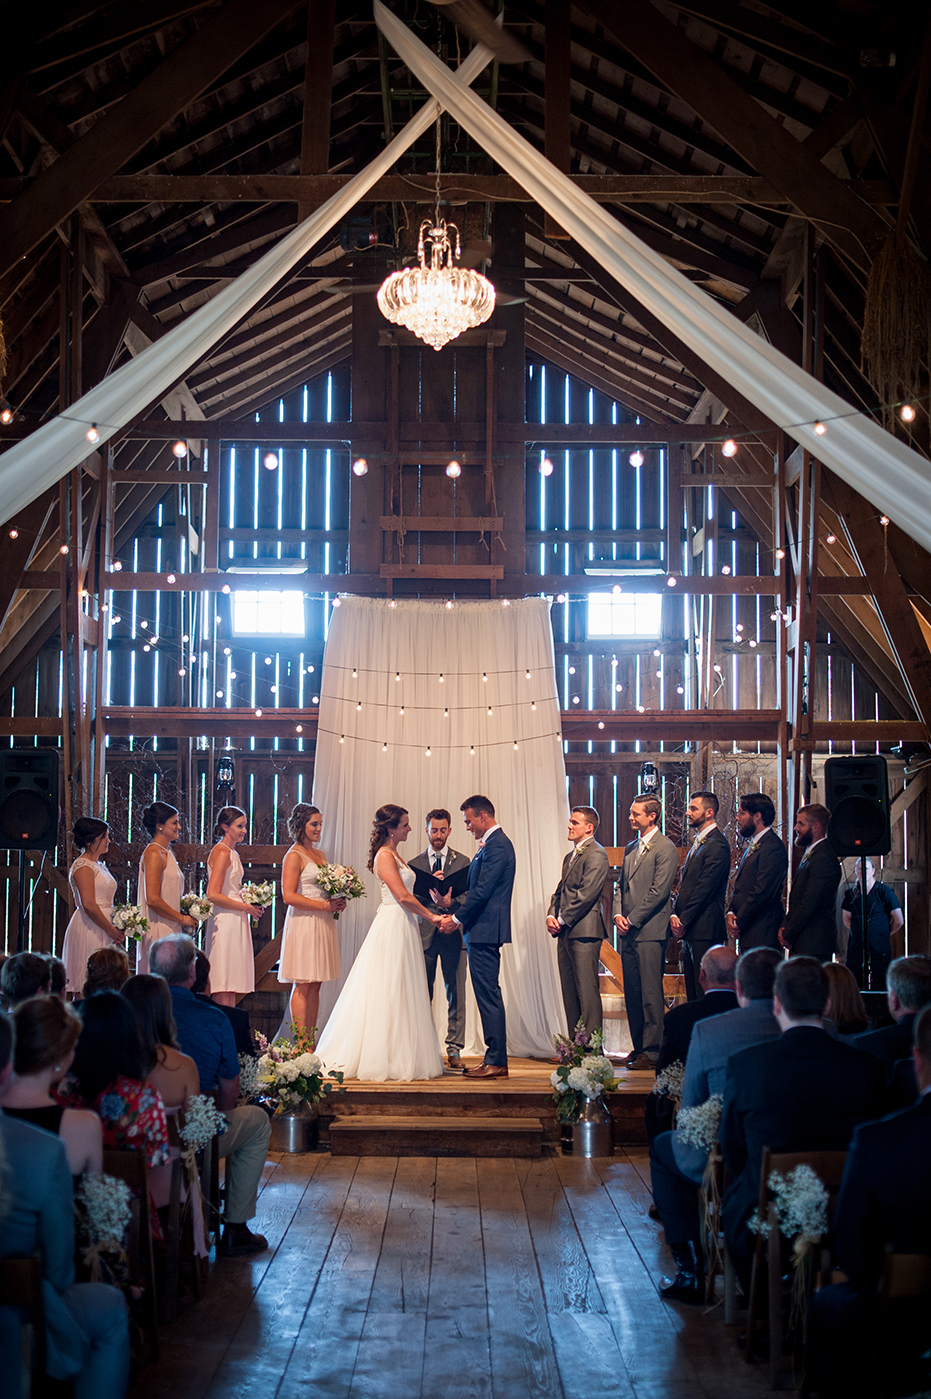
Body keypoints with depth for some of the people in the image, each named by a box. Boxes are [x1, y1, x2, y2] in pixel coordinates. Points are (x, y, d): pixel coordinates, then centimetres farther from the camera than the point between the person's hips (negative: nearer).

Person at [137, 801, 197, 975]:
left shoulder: (168, 853, 16)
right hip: (158, 930, -9)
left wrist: (185, 916, 9)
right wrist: (183, 918, -10)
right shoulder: (153, 854, -12)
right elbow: (152, 899, -19)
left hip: (170, 929, 9)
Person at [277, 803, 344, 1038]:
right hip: (303, 924, -8)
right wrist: (325, 905, -15)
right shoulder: (294, 856, -7)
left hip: (323, 924, 8)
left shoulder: (320, 854, 18)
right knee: (302, 986, -7)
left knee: (315, 986, 6)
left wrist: (338, 902, 5)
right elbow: (288, 896, -15)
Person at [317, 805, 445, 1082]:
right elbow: (403, 896, -17)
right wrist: (431, 916, -10)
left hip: (403, 928, 10)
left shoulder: (394, 856, 17)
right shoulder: (384, 856, -13)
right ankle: (383, 1060, -1)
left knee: (402, 995, 10)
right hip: (392, 927, -10)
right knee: (388, 993, -5)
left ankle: (402, 1057, 15)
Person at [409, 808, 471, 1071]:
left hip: (454, 934, -1)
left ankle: (454, 1049, 3)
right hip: (425, 934, 1)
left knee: (456, 994, -1)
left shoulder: (463, 862, 8)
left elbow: (469, 896, 1)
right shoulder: (415, 864, 10)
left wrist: (450, 902, -18)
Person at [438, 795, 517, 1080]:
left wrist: (457, 919, -11)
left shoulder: (496, 846, -15)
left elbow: (482, 891, -19)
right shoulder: (493, 844, 18)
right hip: (483, 931, 11)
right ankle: (494, 1058, 15)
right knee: (487, 996, 11)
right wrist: (456, 913, 12)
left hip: (486, 931, -11)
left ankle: (496, 1062, -4)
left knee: (489, 996, -7)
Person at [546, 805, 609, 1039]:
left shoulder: (596, 854, -8)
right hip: (565, 933, 9)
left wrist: (562, 920, -12)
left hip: (584, 931, -9)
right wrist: (551, 915, 4)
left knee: (587, 990, -9)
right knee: (569, 991, 9)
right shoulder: (570, 857, 22)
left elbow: (587, 893, -15)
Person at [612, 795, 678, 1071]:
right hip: (629, 932, 8)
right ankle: (638, 1046, 17)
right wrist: (618, 915, 4)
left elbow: (658, 891, -13)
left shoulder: (665, 848, -7)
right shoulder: (631, 848, 18)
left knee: (651, 994, -6)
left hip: (651, 931, -8)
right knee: (632, 993, 10)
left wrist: (632, 920, -11)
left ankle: (652, 1052, -3)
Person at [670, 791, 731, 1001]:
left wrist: (683, 921, -14)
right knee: (693, 991, 11)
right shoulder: (697, 842, 19)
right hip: (689, 930, 10)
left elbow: (705, 889, -17)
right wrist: (675, 915, 5)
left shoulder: (717, 845, -13)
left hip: (705, 930, -10)